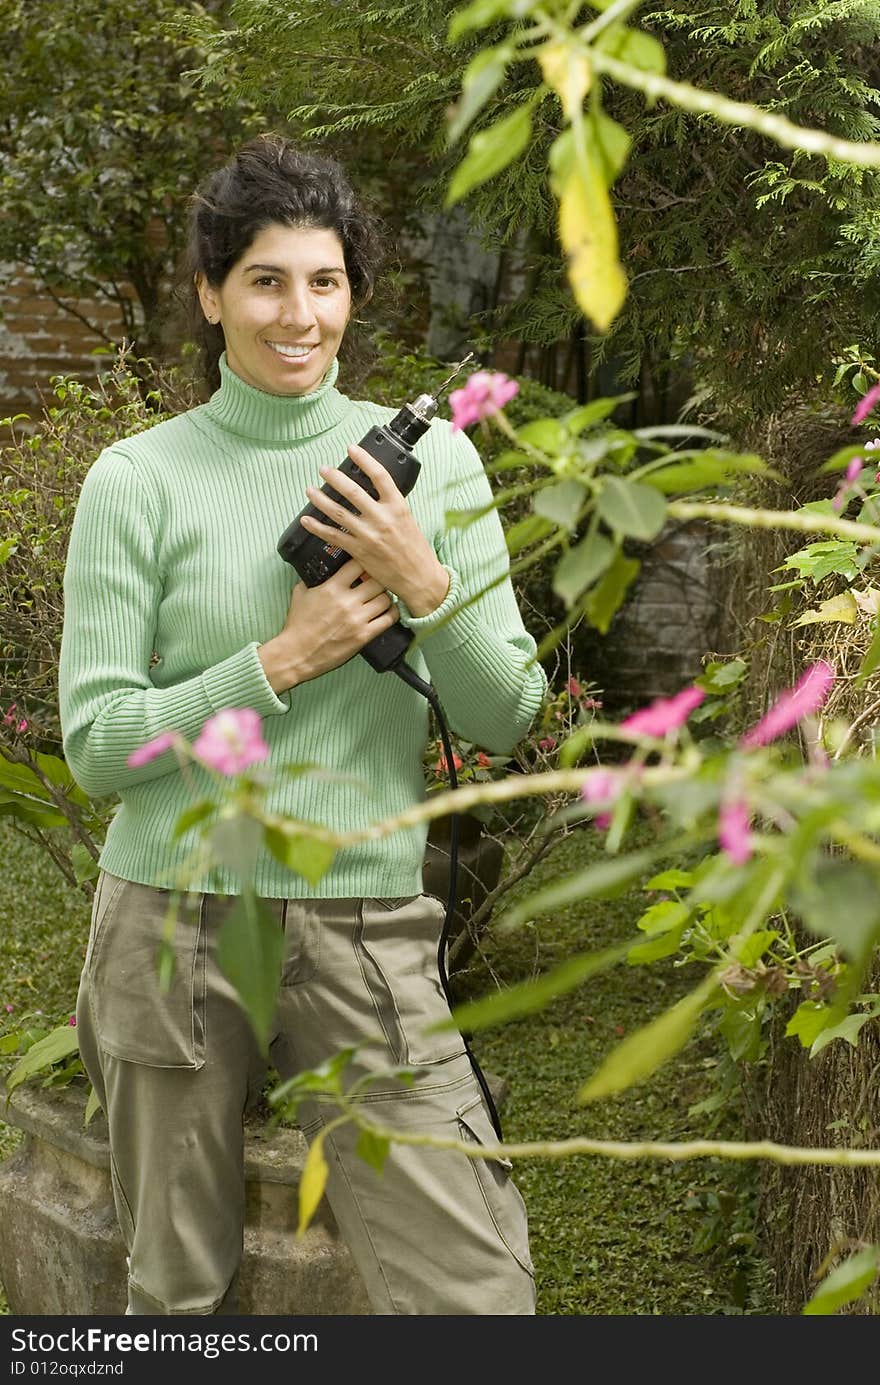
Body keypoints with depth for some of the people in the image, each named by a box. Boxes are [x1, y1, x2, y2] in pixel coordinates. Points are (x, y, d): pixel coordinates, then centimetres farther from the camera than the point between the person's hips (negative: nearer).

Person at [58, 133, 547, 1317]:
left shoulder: (431, 455, 4)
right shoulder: (138, 481, -2)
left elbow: (507, 716, 4)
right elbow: (98, 743, -4)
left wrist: (426, 585, -13)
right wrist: (283, 661, -12)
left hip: (369, 926, 1)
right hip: (176, 920, -1)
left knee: (477, 1294, -5)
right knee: (179, 1297, 12)